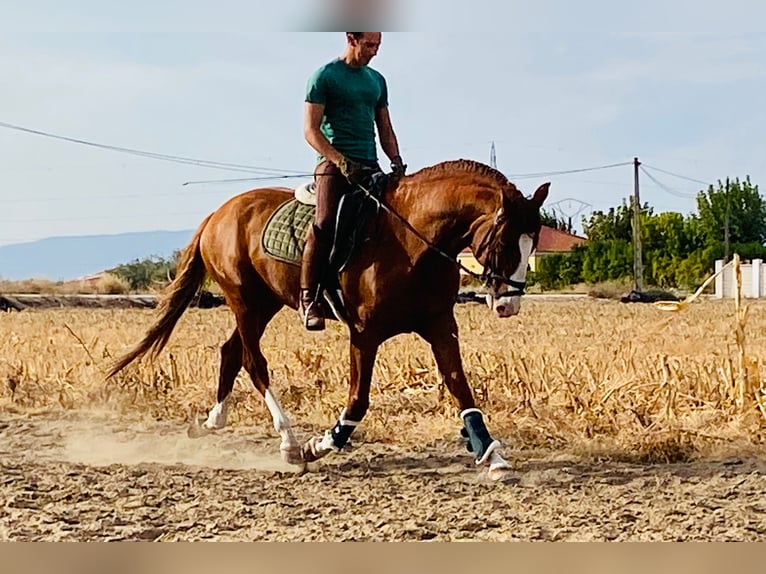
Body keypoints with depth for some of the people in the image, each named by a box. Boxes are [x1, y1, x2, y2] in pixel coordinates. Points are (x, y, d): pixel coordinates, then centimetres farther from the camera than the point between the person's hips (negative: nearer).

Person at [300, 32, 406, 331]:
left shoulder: (377, 80, 19)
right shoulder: (324, 76, -1)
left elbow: (385, 129, 24)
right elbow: (310, 129, -6)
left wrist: (396, 160, 5)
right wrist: (342, 162, -17)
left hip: (370, 165, 7)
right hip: (334, 163, -7)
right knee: (325, 222, -25)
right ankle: (309, 297, -19)